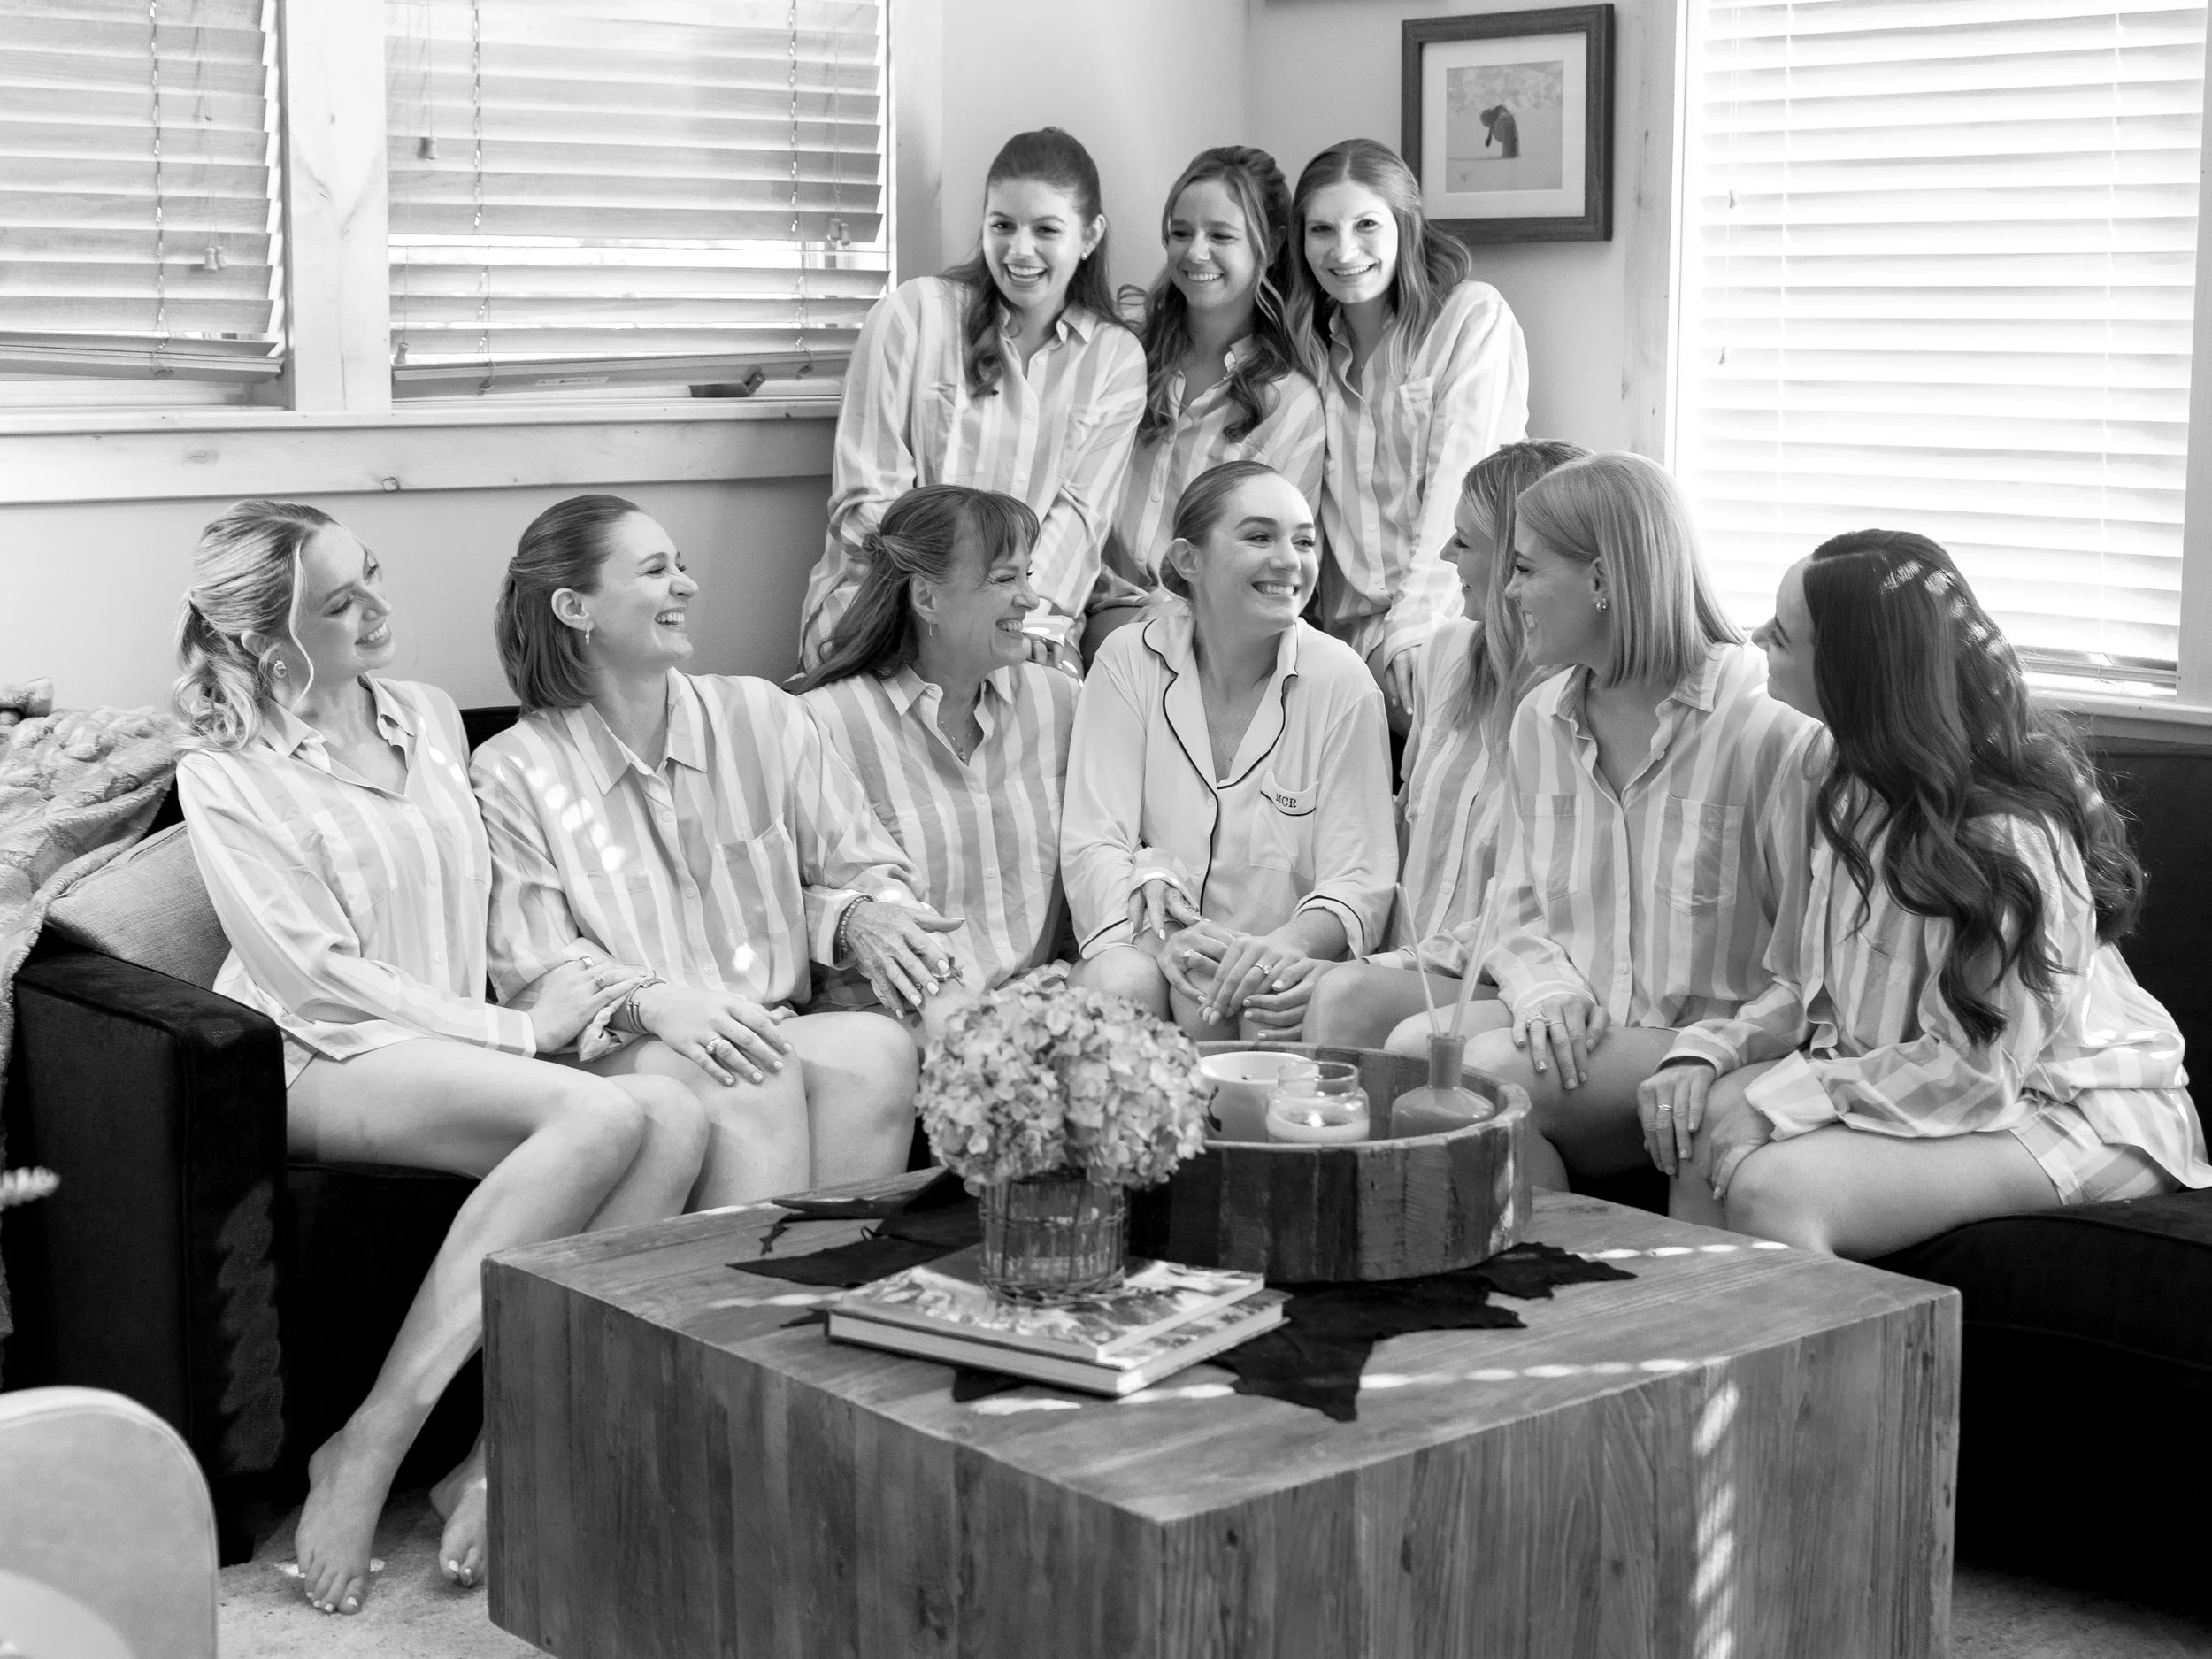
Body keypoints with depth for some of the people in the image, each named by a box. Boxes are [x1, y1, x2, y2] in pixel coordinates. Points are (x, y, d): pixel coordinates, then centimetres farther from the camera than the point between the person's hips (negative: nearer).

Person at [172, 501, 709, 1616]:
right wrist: (521, 1031, -11)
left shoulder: (430, 718, 18)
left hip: (464, 1051, 6)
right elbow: (320, 980, -9)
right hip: (327, 1063, -6)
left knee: (675, 1117, -25)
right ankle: (365, 1451, -27)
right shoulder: (226, 776, -2)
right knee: (601, 1117, -32)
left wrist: (565, 987, 3)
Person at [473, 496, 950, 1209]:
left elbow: (861, 868, 15)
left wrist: (862, 919, -10)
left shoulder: (762, 716, 11)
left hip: (783, 1027, 3)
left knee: (878, 1046, -29)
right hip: (620, 1055, -3)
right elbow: (534, 965, -5)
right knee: (756, 1074, -34)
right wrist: (653, 1003, -24)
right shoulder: (513, 774, 2)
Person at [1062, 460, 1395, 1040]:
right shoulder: (1129, 662, 1)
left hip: (1276, 968, 0)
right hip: (1148, 952, 1)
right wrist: (1161, 932, -27)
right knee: (1121, 982, -33)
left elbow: (1360, 880, -6)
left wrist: (1286, 944, -29)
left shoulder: (1341, 682, -2)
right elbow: (1092, 845, -6)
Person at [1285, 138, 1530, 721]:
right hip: (1355, 627, 4)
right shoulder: (1318, 345, 16)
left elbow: (1460, 479, -9)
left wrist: (1414, 621, -19)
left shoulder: (1475, 316, 1)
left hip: (1455, 611, -4)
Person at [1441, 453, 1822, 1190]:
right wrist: (1548, 991, -5)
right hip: (1575, 1024, 6)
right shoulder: (1539, 722, 11)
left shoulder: (1771, 734, -12)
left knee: (1495, 1070, -29)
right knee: (1410, 1048, -22)